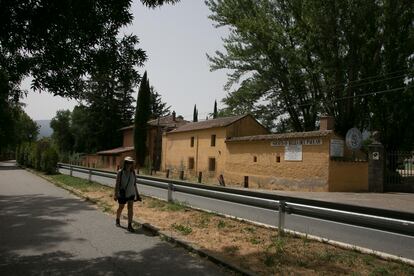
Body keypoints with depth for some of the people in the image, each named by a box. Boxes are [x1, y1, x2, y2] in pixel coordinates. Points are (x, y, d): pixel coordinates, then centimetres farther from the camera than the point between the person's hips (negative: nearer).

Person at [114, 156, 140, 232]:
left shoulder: (133, 173, -1)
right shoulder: (120, 172, -12)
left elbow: (134, 184, 6)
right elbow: (117, 184, -12)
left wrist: (137, 195, 8)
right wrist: (116, 194, -17)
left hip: (131, 194, 2)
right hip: (122, 194, -2)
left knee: (130, 208, -7)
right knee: (121, 208, 16)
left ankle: (129, 226, -4)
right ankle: (117, 219, 44)